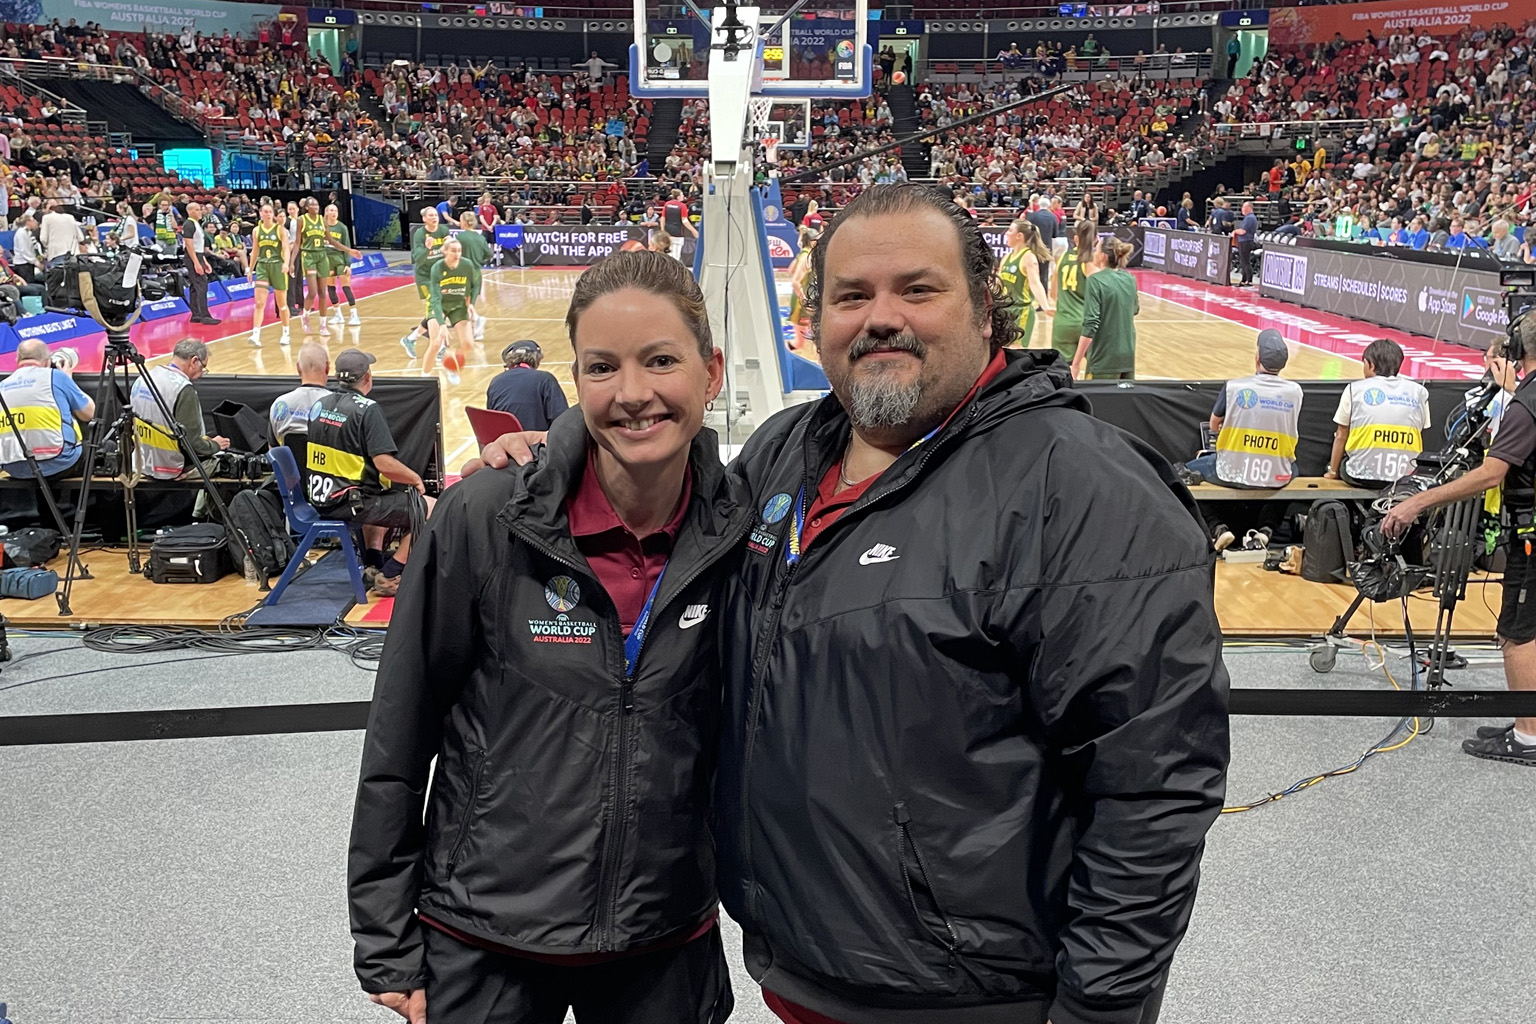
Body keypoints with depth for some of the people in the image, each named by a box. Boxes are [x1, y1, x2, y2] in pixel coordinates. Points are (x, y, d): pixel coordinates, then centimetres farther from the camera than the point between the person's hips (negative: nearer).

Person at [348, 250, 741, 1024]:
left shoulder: (739, 533, -9)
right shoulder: (484, 519, -15)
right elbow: (398, 736, -7)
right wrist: (386, 944, -4)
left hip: (665, 950, 2)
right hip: (481, 950, -1)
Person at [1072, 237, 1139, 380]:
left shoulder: (1096, 281, -13)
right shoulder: (1130, 279, 6)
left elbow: (1090, 325, -19)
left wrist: (1076, 362, -16)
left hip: (1104, 359, -6)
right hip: (1128, 357, 6)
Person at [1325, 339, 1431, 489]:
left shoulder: (1354, 389, 2)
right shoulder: (1420, 392, 8)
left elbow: (1341, 436, 8)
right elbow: (1419, 439, 11)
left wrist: (1332, 472, 20)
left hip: (1361, 477, -2)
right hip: (1406, 479, 2)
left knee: (1343, 465, 29)